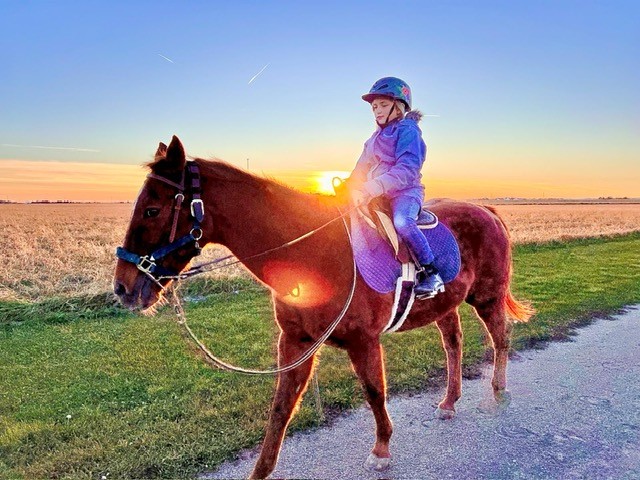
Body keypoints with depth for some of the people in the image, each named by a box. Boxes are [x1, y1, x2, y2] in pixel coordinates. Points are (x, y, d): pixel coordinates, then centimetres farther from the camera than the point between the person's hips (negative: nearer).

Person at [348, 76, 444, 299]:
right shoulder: (376, 137, 19)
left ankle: (431, 274, -24)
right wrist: (353, 189, 1)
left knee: (402, 222, -35)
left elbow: (407, 169, -21)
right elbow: (362, 168, 20)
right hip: (377, 195, 8)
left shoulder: (408, 130, -6)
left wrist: (372, 188, -31)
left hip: (406, 191, -8)